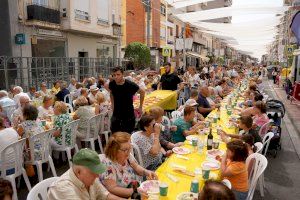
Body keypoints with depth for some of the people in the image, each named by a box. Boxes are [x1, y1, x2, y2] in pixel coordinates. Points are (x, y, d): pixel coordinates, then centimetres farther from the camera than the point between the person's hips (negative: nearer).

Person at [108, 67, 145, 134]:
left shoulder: (130, 85, -19)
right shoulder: (112, 84, -8)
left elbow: (142, 92, -3)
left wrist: (140, 107, 1)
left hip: (128, 114, -3)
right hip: (116, 114, 3)